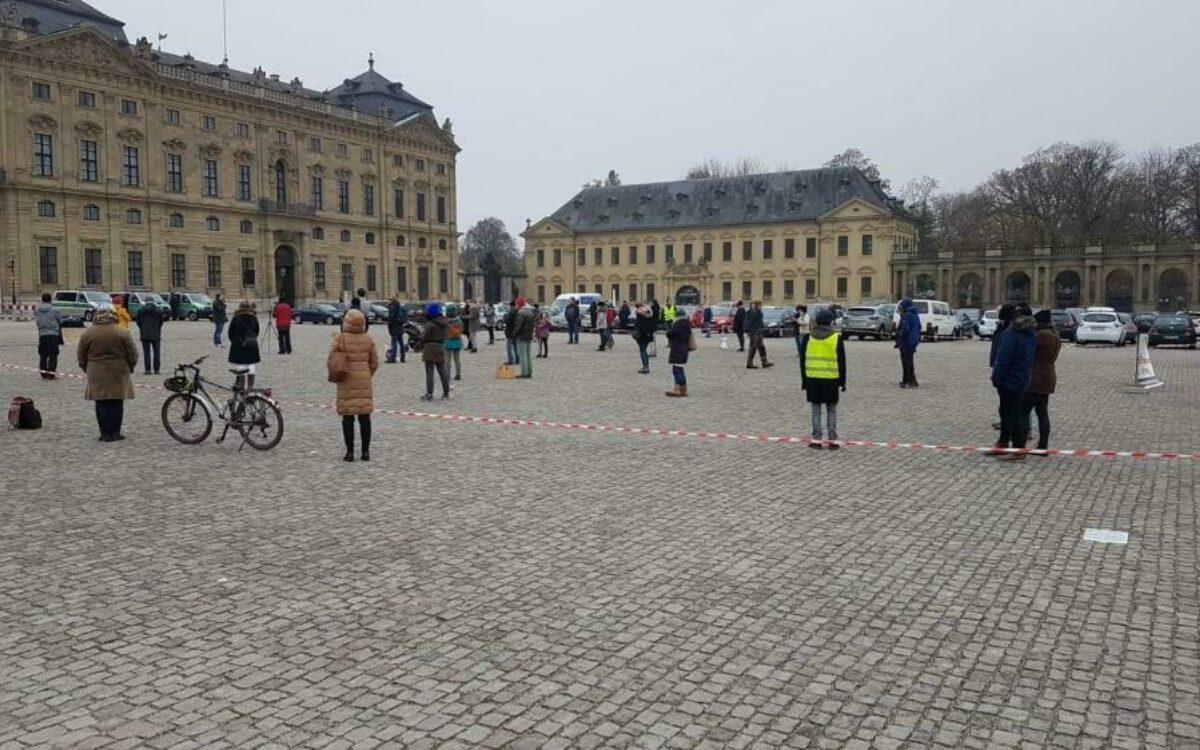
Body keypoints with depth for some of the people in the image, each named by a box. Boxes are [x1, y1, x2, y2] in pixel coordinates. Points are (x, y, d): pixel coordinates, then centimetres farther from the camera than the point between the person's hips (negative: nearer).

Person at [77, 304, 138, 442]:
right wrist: (129, 368, 14)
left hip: (97, 375, 1)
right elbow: (132, 354, -2)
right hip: (118, 373, 0)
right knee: (117, 403, 6)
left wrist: (88, 370, 18)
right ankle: (115, 432, 7)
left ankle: (105, 434, 4)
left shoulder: (87, 334, -1)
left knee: (101, 404, 4)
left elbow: (81, 358, 4)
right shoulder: (122, 333, -4)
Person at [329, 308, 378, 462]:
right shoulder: (368, 339, 1)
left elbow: (330, 361, -6)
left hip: (346, 383, -2)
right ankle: (366, 451, 10)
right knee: (365, 417, 7)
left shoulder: (340, 338, -8)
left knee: (348, 417, 3)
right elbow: (374, 363, 6)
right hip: (365, 382, 2)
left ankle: (350, 452, 3)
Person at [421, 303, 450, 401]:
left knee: (429, 372, -2)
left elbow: (426, 337, -11)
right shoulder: (444, 323, 5)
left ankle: (429, 394, -3)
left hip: (430, 348, -7)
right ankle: (446, 393, 20)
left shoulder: (430, 324, -16)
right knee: (442, 371, 14)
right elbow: (444, 336, 9)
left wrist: (421, 347, 2)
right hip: (441, 347, 7)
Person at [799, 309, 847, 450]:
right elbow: (841, 362, -1)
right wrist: (842, 381, 6)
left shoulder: (808, 337, 3)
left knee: (816, 410, 7)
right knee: (831, 410, 8)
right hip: (831, 380, -1)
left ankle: (817, 439, 6)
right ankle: (833, 440, 8)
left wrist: (804, 380, 12)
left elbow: (803, 360, 5)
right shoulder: (837, 338, -3)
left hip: (812, 379, 1)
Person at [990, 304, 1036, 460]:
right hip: (1023, 380, 9)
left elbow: (1003, 359, -22)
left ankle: (1018, 449, 3)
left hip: (1009, 381, -9)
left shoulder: (1010, 334, -19)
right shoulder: (1029, 333, 8)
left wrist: (996, 378, -14)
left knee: (1012, 414, -2)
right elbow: (1031, 357, 15)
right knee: (1006, 412, 19)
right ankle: (1003, 443, 28)